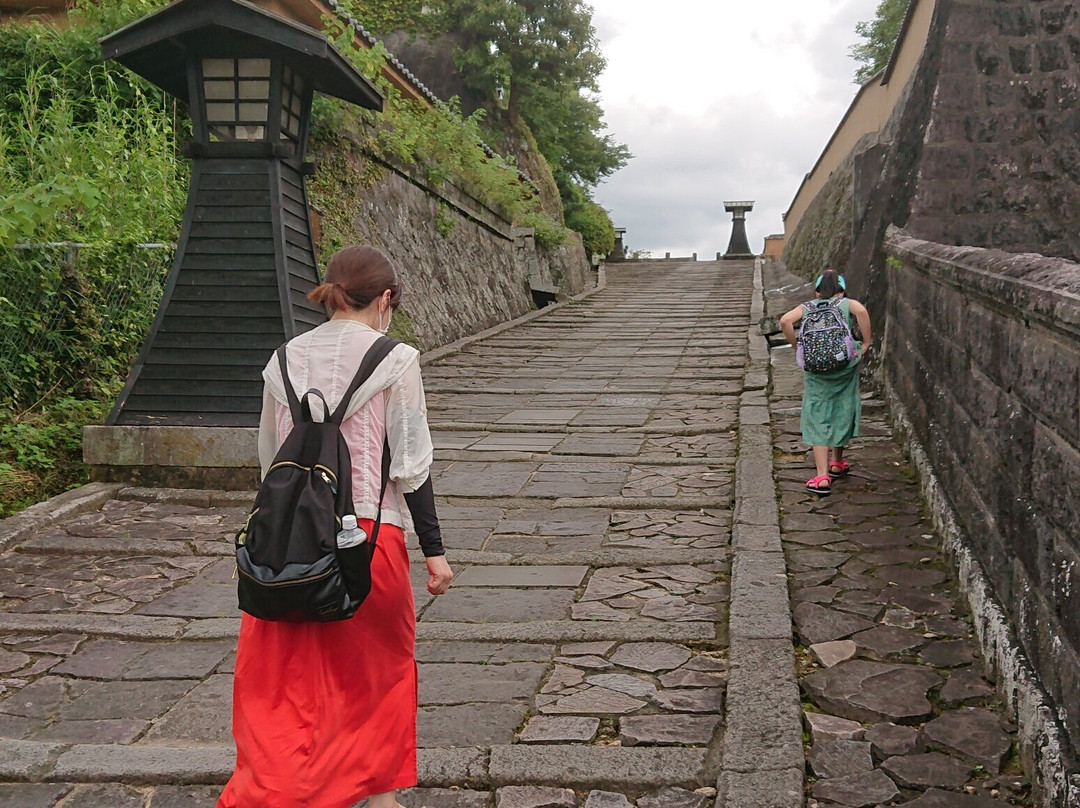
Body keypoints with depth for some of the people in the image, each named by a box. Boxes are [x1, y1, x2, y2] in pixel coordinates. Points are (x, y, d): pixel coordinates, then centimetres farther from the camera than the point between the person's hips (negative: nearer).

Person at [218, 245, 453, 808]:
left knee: (281, 683, 9)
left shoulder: (285, 359, 6)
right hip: (368, 533, -3)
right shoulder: (394, 360, -7)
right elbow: (410, 466, -7)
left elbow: (269, 458, 12)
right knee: (381, 668, 18)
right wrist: (434, 549, -1)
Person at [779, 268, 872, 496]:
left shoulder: (807, 307, 14)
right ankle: (837, 463, 38)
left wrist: (797, 346, 6)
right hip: (845, 366, 0)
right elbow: (861, 311, -12)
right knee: (842, 413, 21)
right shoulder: (847, 304, 12)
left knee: (817, 420, 2)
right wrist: (866, 343, -4)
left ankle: (822, 476, -9)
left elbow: (785, 321, -5)